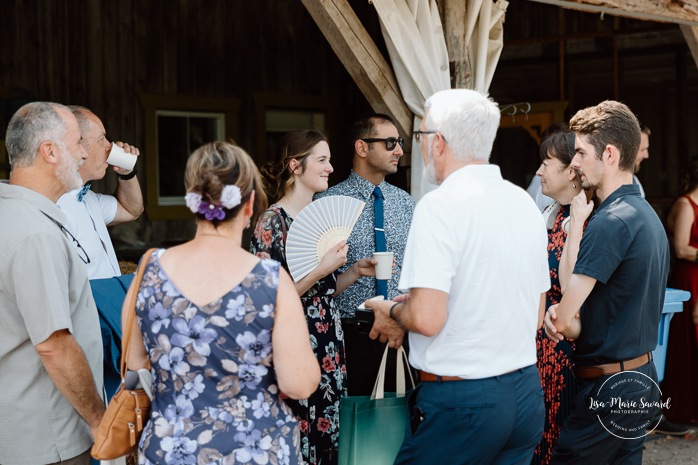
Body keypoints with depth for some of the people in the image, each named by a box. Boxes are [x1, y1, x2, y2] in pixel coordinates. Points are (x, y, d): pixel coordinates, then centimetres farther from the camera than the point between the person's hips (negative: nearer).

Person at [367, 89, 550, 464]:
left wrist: (393, 312, -1)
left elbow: (427, 318, -22)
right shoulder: (526, 203, 8)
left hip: (459, 399, -7)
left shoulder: (440, 204, -15)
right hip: (526, 391, 7)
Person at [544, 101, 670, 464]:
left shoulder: (610, 221, -19)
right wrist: (561, 313, -6)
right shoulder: (648, 216, 12)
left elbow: (565, 320, -22)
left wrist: (561, 317, 2)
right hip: (642, 379, 9)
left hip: (608, 389, -9)